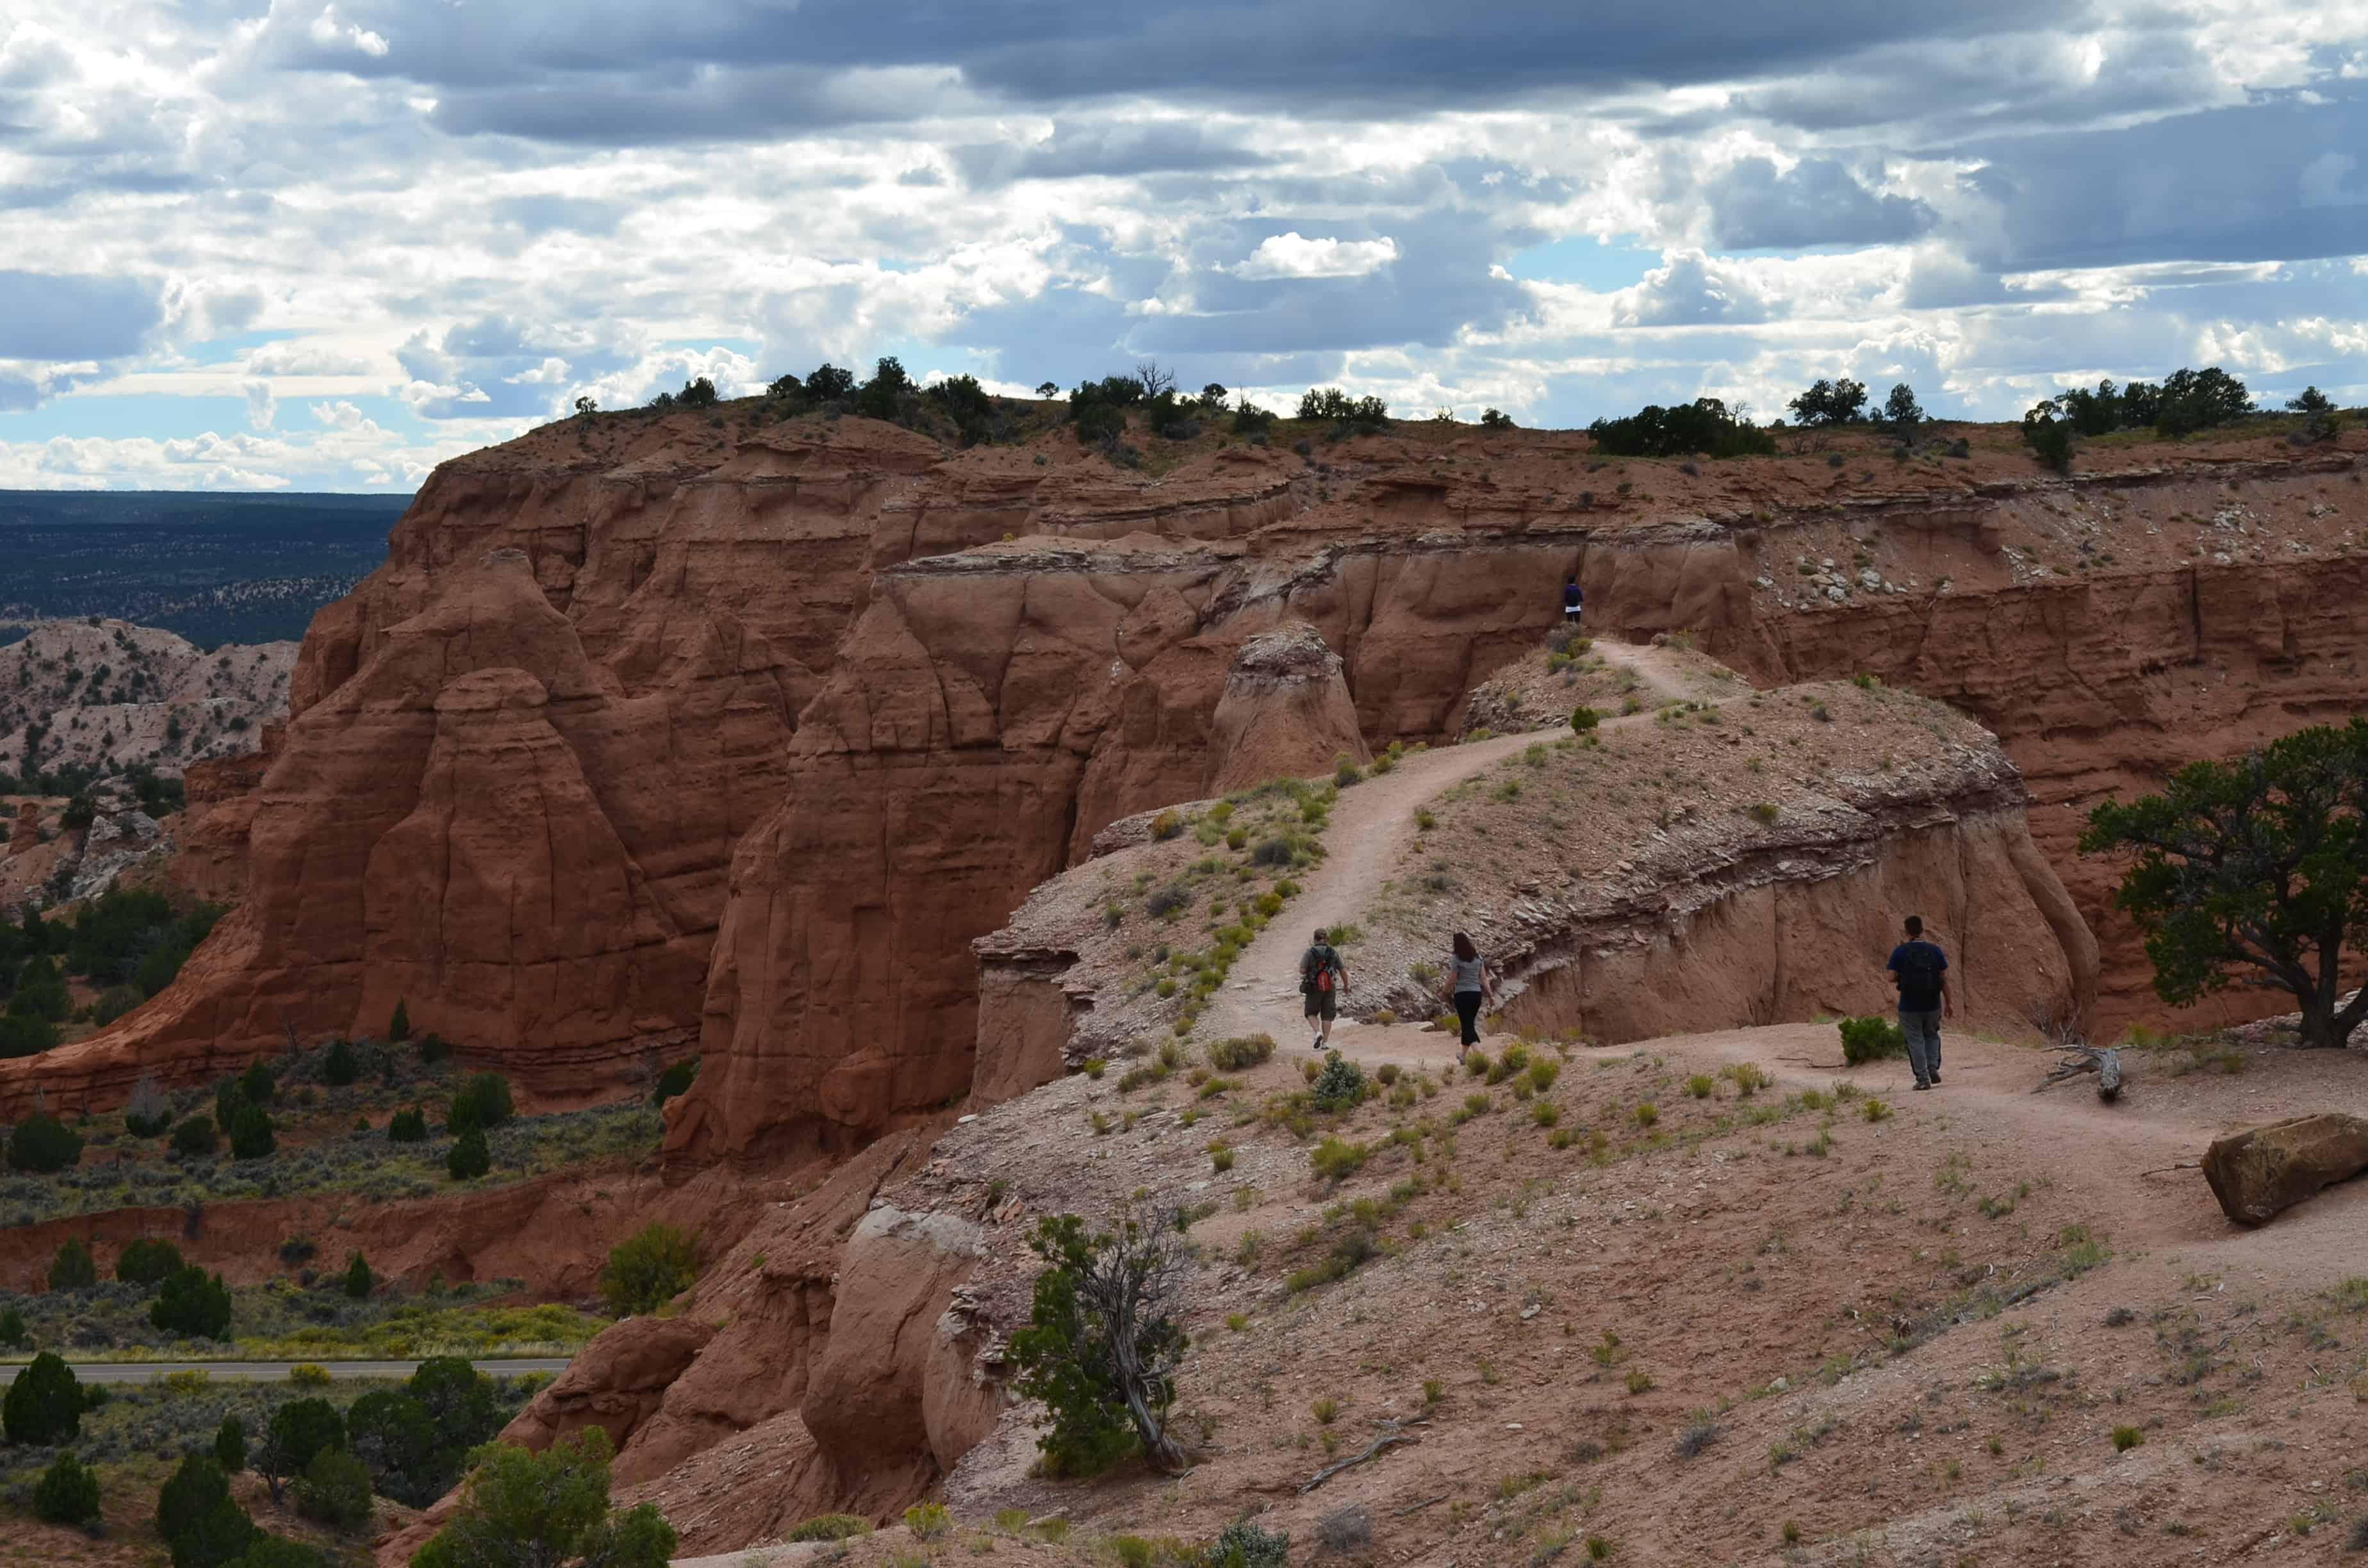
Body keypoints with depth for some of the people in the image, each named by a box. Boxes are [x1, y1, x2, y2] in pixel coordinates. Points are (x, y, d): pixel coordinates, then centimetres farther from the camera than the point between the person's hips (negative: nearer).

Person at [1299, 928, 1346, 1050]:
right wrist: (1346, 986, 16)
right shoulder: (1333, 952, -1)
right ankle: (1325, 1042, 3)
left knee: (1312, 1014, 14)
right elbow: (1343, 971, 1)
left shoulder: (1309, 952, -8)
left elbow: (1302, 971, -15)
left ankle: (1318, 1033, -11)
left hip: (1314, 988, -2)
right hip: (1330, 988, 2)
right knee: (1327, 1016, 10)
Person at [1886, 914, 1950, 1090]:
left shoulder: (1900, 951, -7)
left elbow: (1892, 978, -11)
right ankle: (1933, 1067, 6)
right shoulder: (1935, 950, -2)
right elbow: (1944, 979, -1)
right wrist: (1948, 1003, 7)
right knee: (1932, 1035, 24)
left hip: (1909, 1006, -2)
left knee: (1916, 1041, 7)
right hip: (1932, 1004, 2)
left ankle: (1923, 1078, 3)